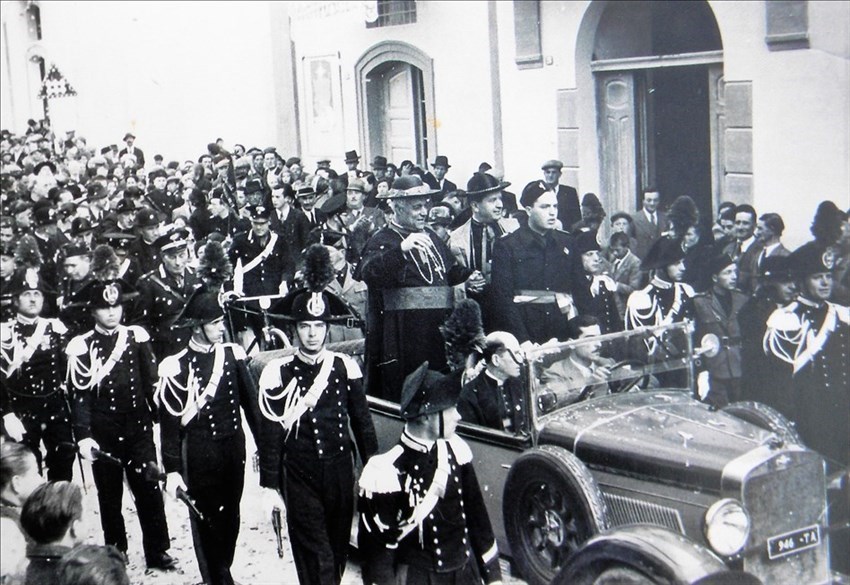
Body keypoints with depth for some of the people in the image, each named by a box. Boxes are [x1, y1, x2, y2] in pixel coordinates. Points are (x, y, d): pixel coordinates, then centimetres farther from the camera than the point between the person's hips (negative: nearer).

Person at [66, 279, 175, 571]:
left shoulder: (137, 337, 3)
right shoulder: (82, 347, -4)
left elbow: (152, 383, 7)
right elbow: (80, 395, -6)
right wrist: (83, 436, -14)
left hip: (139, 429, 2)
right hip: (104, 434, -1)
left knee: (149, 490, 2)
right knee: (110, 496, 8)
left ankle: (157, 552, 13)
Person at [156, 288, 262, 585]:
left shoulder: (233, 354, 1)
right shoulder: (177, 366, -11)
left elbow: (250, 402, 7)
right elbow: (169, 421, -8)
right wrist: (172, 469, -9)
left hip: (234, 448, 4)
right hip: (199, 455, -4)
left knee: (231, 515, 14)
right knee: (206, 519, 5)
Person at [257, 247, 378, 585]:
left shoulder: (345, 367, 1)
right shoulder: (278, 373, -7)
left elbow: (362, 422, 8)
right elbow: (270, 434, -4)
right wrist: (270, 485, -3)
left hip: (340, 472, 3)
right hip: (300, 477, -3)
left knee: (339, 550, 14)